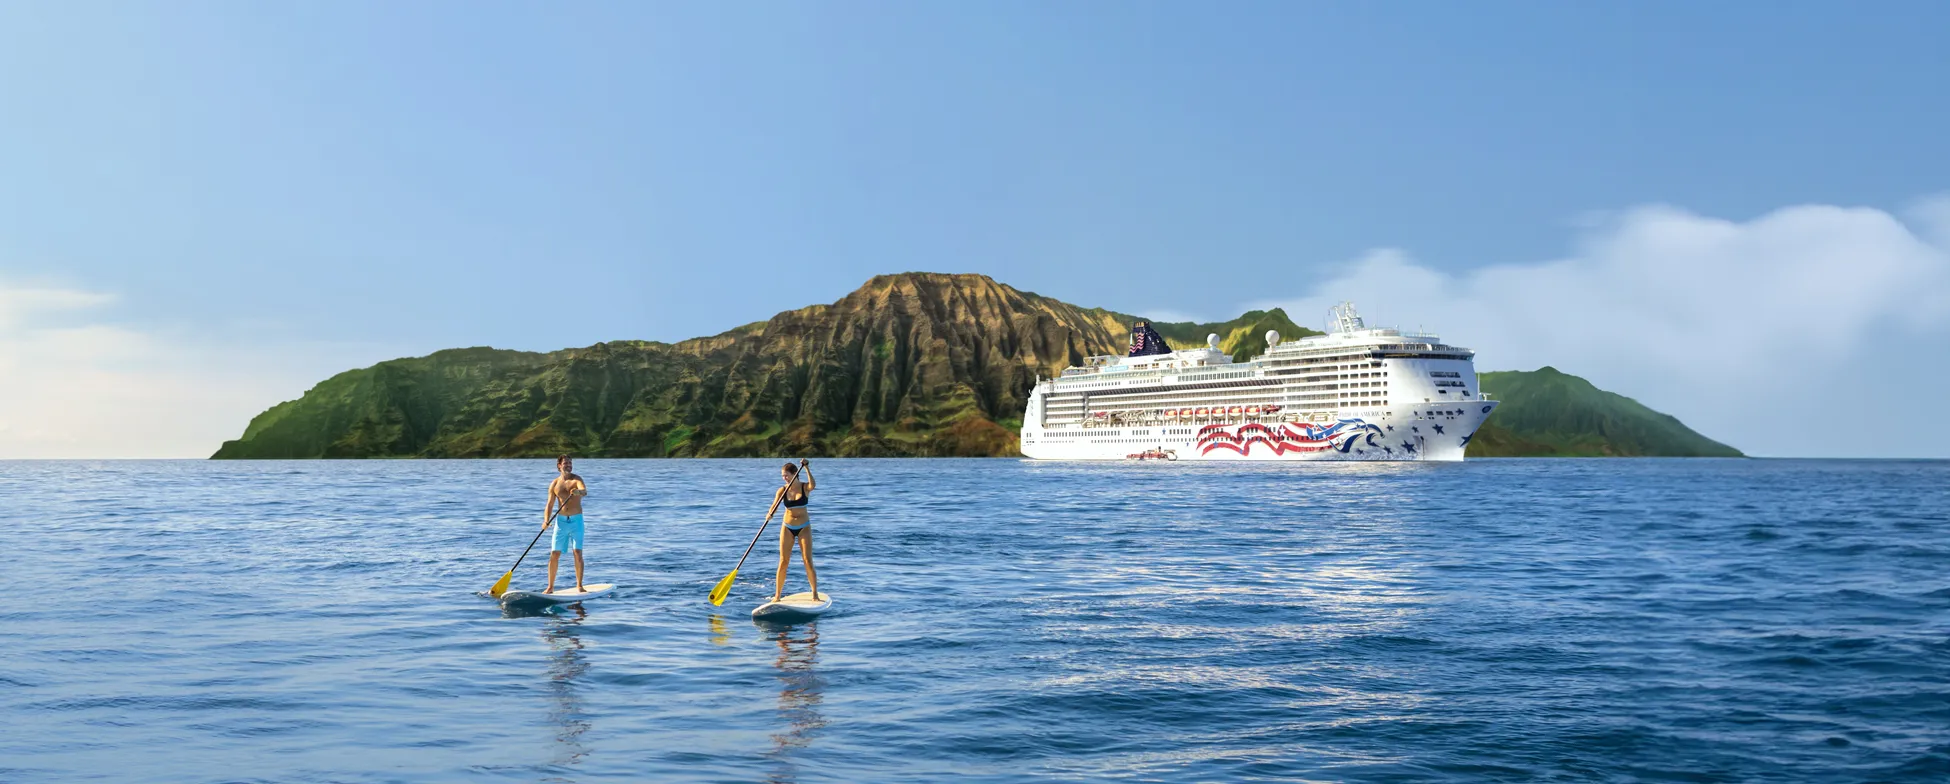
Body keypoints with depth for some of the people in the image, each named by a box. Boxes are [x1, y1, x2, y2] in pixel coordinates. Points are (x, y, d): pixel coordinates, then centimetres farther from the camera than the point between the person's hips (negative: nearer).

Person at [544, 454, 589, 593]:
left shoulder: (576, 480, -4)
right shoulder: (554, 484, 6)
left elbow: (585, 491, -25)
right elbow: (549, 505, 5)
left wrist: (578, 492, -50)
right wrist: (546, 520, -12)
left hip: (576, 520, -3)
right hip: (561, 520, 3)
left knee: (577, 553, -9)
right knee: (554, 554, 0)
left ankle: (579, 585, -1)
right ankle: (550, 587, 10)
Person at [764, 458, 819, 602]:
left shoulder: (804, 487, -8)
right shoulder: (782, 491, -3)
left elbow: (813, 485, -31)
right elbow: (774, 505, -16)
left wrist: (806, 468, -33)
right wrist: (769, 514, -37)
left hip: (804, 528, -2)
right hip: (787, 527, 2)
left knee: (808, 561, -6)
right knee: (783, 562, 0)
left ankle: (815, 594, 2)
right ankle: (777, 595, 6)